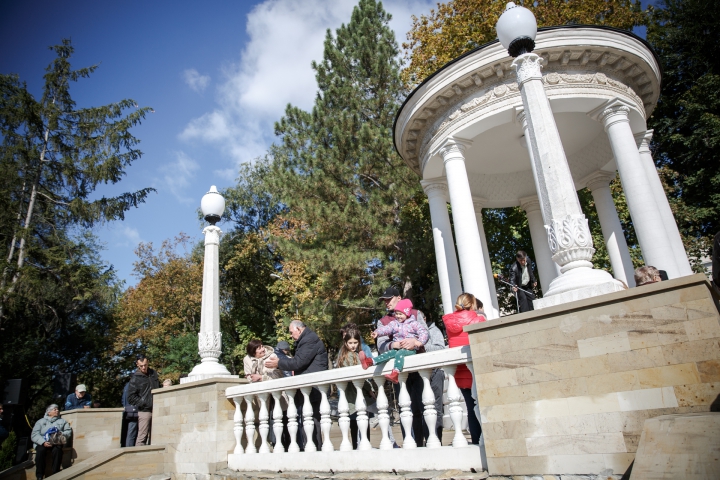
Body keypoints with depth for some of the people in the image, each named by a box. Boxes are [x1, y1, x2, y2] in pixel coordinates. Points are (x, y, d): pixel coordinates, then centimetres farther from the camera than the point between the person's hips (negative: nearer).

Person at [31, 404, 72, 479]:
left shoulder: (62, 421, 23)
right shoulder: (40, 421, 18)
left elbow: (68, 431, 11)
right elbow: (34, 435, 3)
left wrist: (61, 435, -14)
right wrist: (43, 442, -17)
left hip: (56, 443, 0)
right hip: (43, 444, 0)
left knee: (57, 450, -33)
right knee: (40, 450, -34)